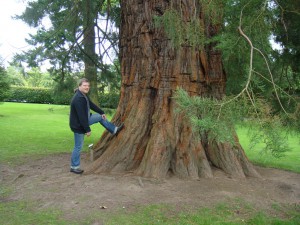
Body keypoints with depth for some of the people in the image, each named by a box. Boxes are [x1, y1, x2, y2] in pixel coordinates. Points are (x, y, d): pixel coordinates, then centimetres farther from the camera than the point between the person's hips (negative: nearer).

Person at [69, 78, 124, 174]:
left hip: (84, 120, 10)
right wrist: (87, 129, -26)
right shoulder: (78, 99, -29)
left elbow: (91, 105, 16)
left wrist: (102, 112, 19)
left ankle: (114, 130, 37)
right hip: (78, 125, -10)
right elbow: (81, 116, -30)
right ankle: (74, 167, 17)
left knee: (100, 117, 20)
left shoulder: (84, 95, 1)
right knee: (78, 147, 2)